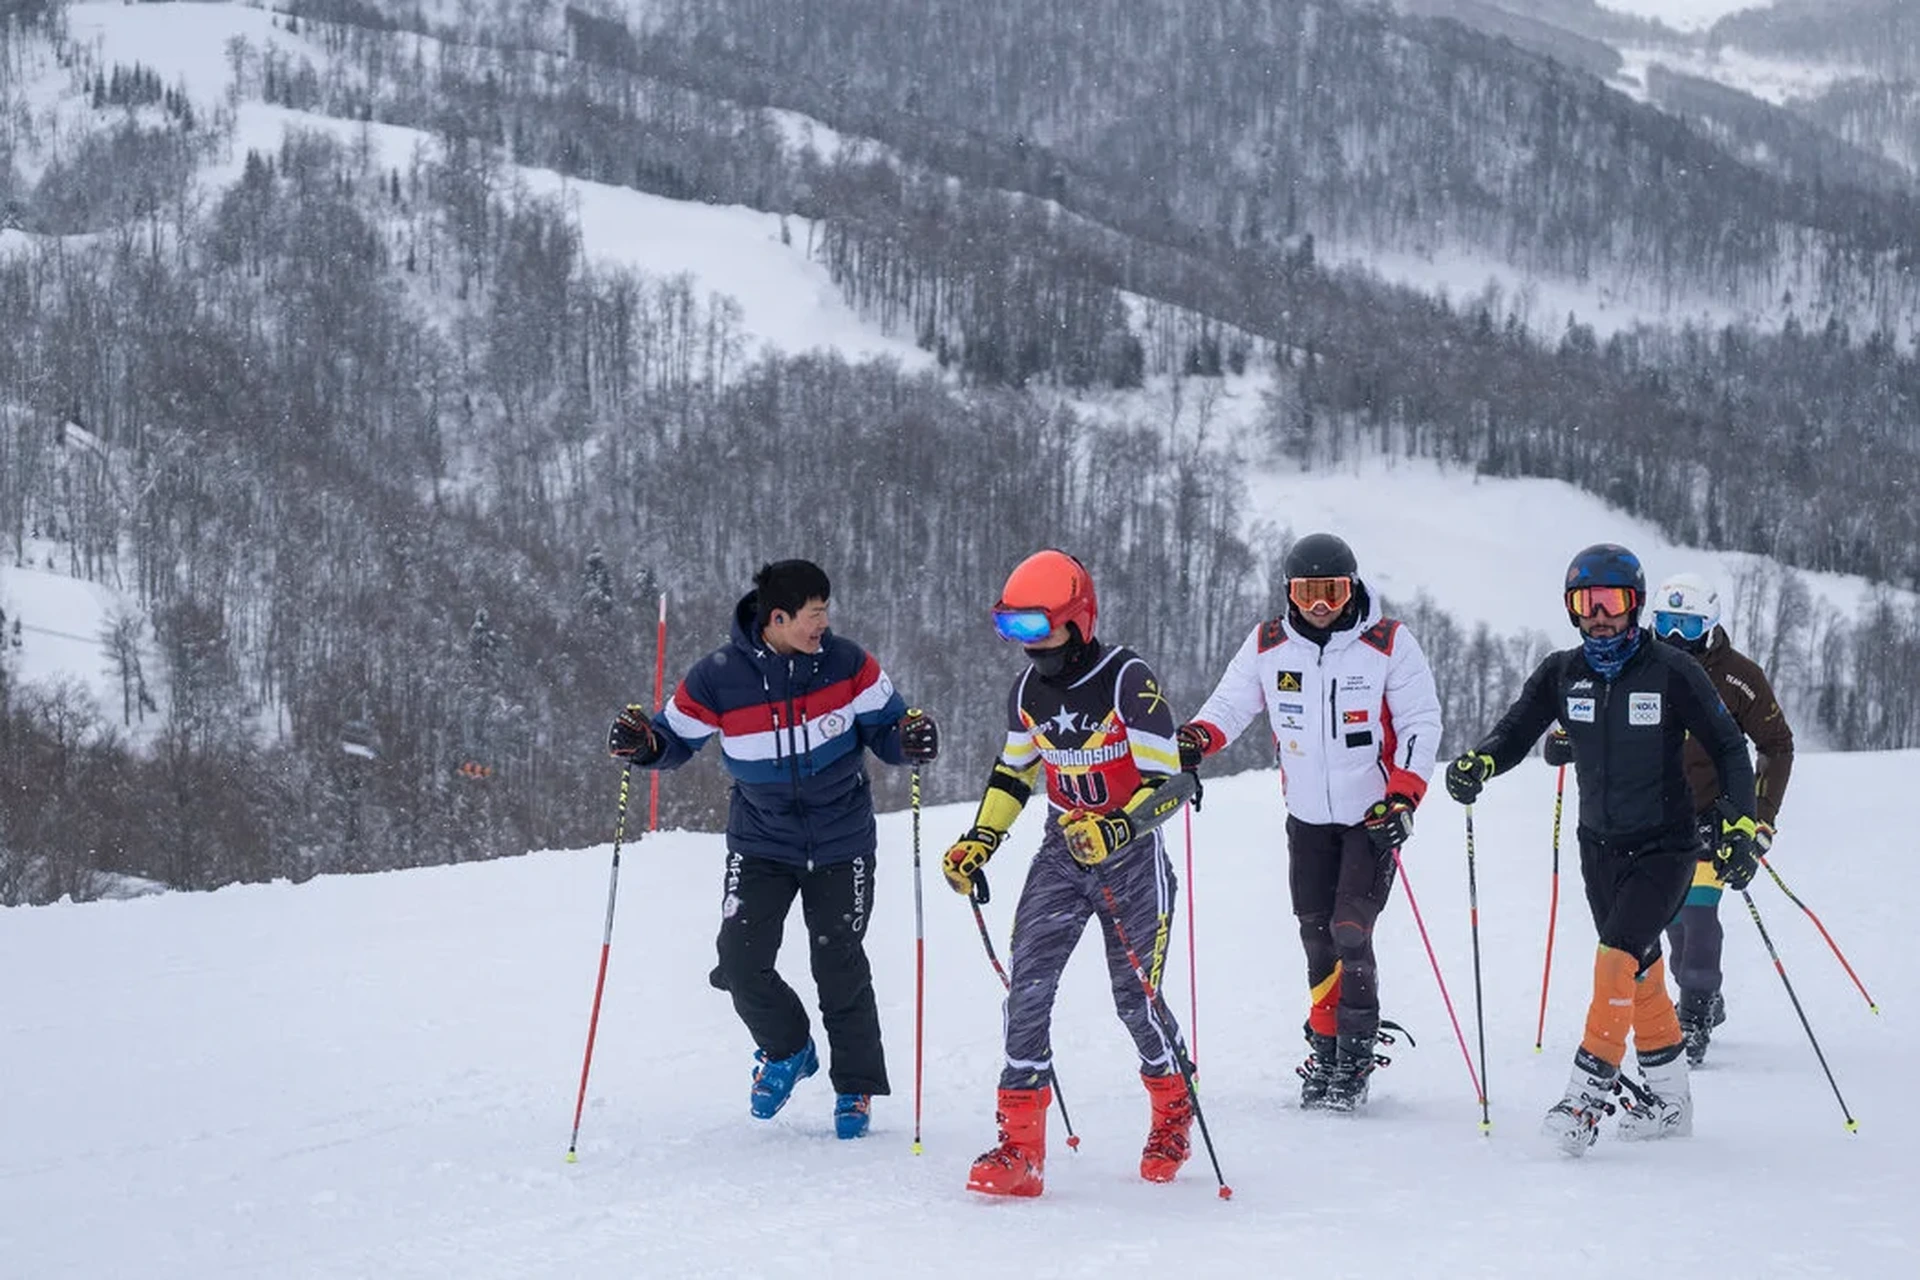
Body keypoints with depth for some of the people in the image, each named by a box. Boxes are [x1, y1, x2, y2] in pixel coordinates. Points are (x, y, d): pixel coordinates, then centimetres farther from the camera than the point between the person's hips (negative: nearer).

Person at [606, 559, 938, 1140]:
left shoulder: (846, 664, -13)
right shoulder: (719, 677, -15)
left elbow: (885, 728, -5)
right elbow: (677, 738, -2)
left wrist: (910, 738, -27)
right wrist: (643, 743, -23)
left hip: (841, 843, 0)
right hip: (760, 841, 1)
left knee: (840, 963, 0)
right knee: (742, 961, -7)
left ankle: (856, 1087, 18)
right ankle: (785, 1050, 22)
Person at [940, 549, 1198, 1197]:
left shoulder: (1129, 681, -17)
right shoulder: (1028, 691, 2)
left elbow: (1168, 783, -20)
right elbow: (1012, 772, 19)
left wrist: (1117, 829, -35)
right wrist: (978, 842, 10)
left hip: (1133, 855, -5)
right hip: (1063, 853, 5)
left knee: (1134, 997, 0)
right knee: (1027, 983, -11)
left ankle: (1174, 1111, 29)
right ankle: (1021, 1143, -11)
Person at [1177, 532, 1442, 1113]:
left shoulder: (1389, 644, -9)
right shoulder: (1268, 645, 0)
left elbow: (1421, 724, -7)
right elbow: (1230, 704, 5)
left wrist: (1402, 798, -17)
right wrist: (1195, 739, -17)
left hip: (1374, 816, -4)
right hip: (1307, 819, 4)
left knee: (1350, 934, -13)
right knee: (1317, 937, 3)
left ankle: (1355, 1058, -5)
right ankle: (1325, 1048, 13)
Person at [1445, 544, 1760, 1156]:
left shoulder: (1673, 672, -12)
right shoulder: (1561, 674, -1)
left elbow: (1728, 748, -6)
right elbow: (1515, 733, -2)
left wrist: (1740, 825, -15)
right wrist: (1478, 763, -24)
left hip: (1664, 847, -5)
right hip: (1599, 847, 5)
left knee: (1618, 958, -21)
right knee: (1640, 975, 14)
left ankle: (1588, 1094, -21)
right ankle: (1669, 1100, 27)